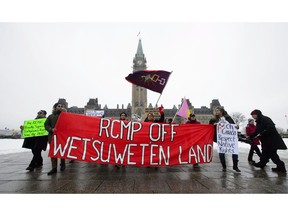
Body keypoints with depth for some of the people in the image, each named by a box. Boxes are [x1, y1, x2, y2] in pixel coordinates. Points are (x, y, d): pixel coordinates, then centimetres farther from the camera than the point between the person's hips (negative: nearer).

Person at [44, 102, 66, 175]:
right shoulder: (50, 116, 15)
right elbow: (46, 125, 7)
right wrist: (51, 129, -10)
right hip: (53, 136, 2)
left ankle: (62, 165, 21)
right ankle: (54, 168, 1)